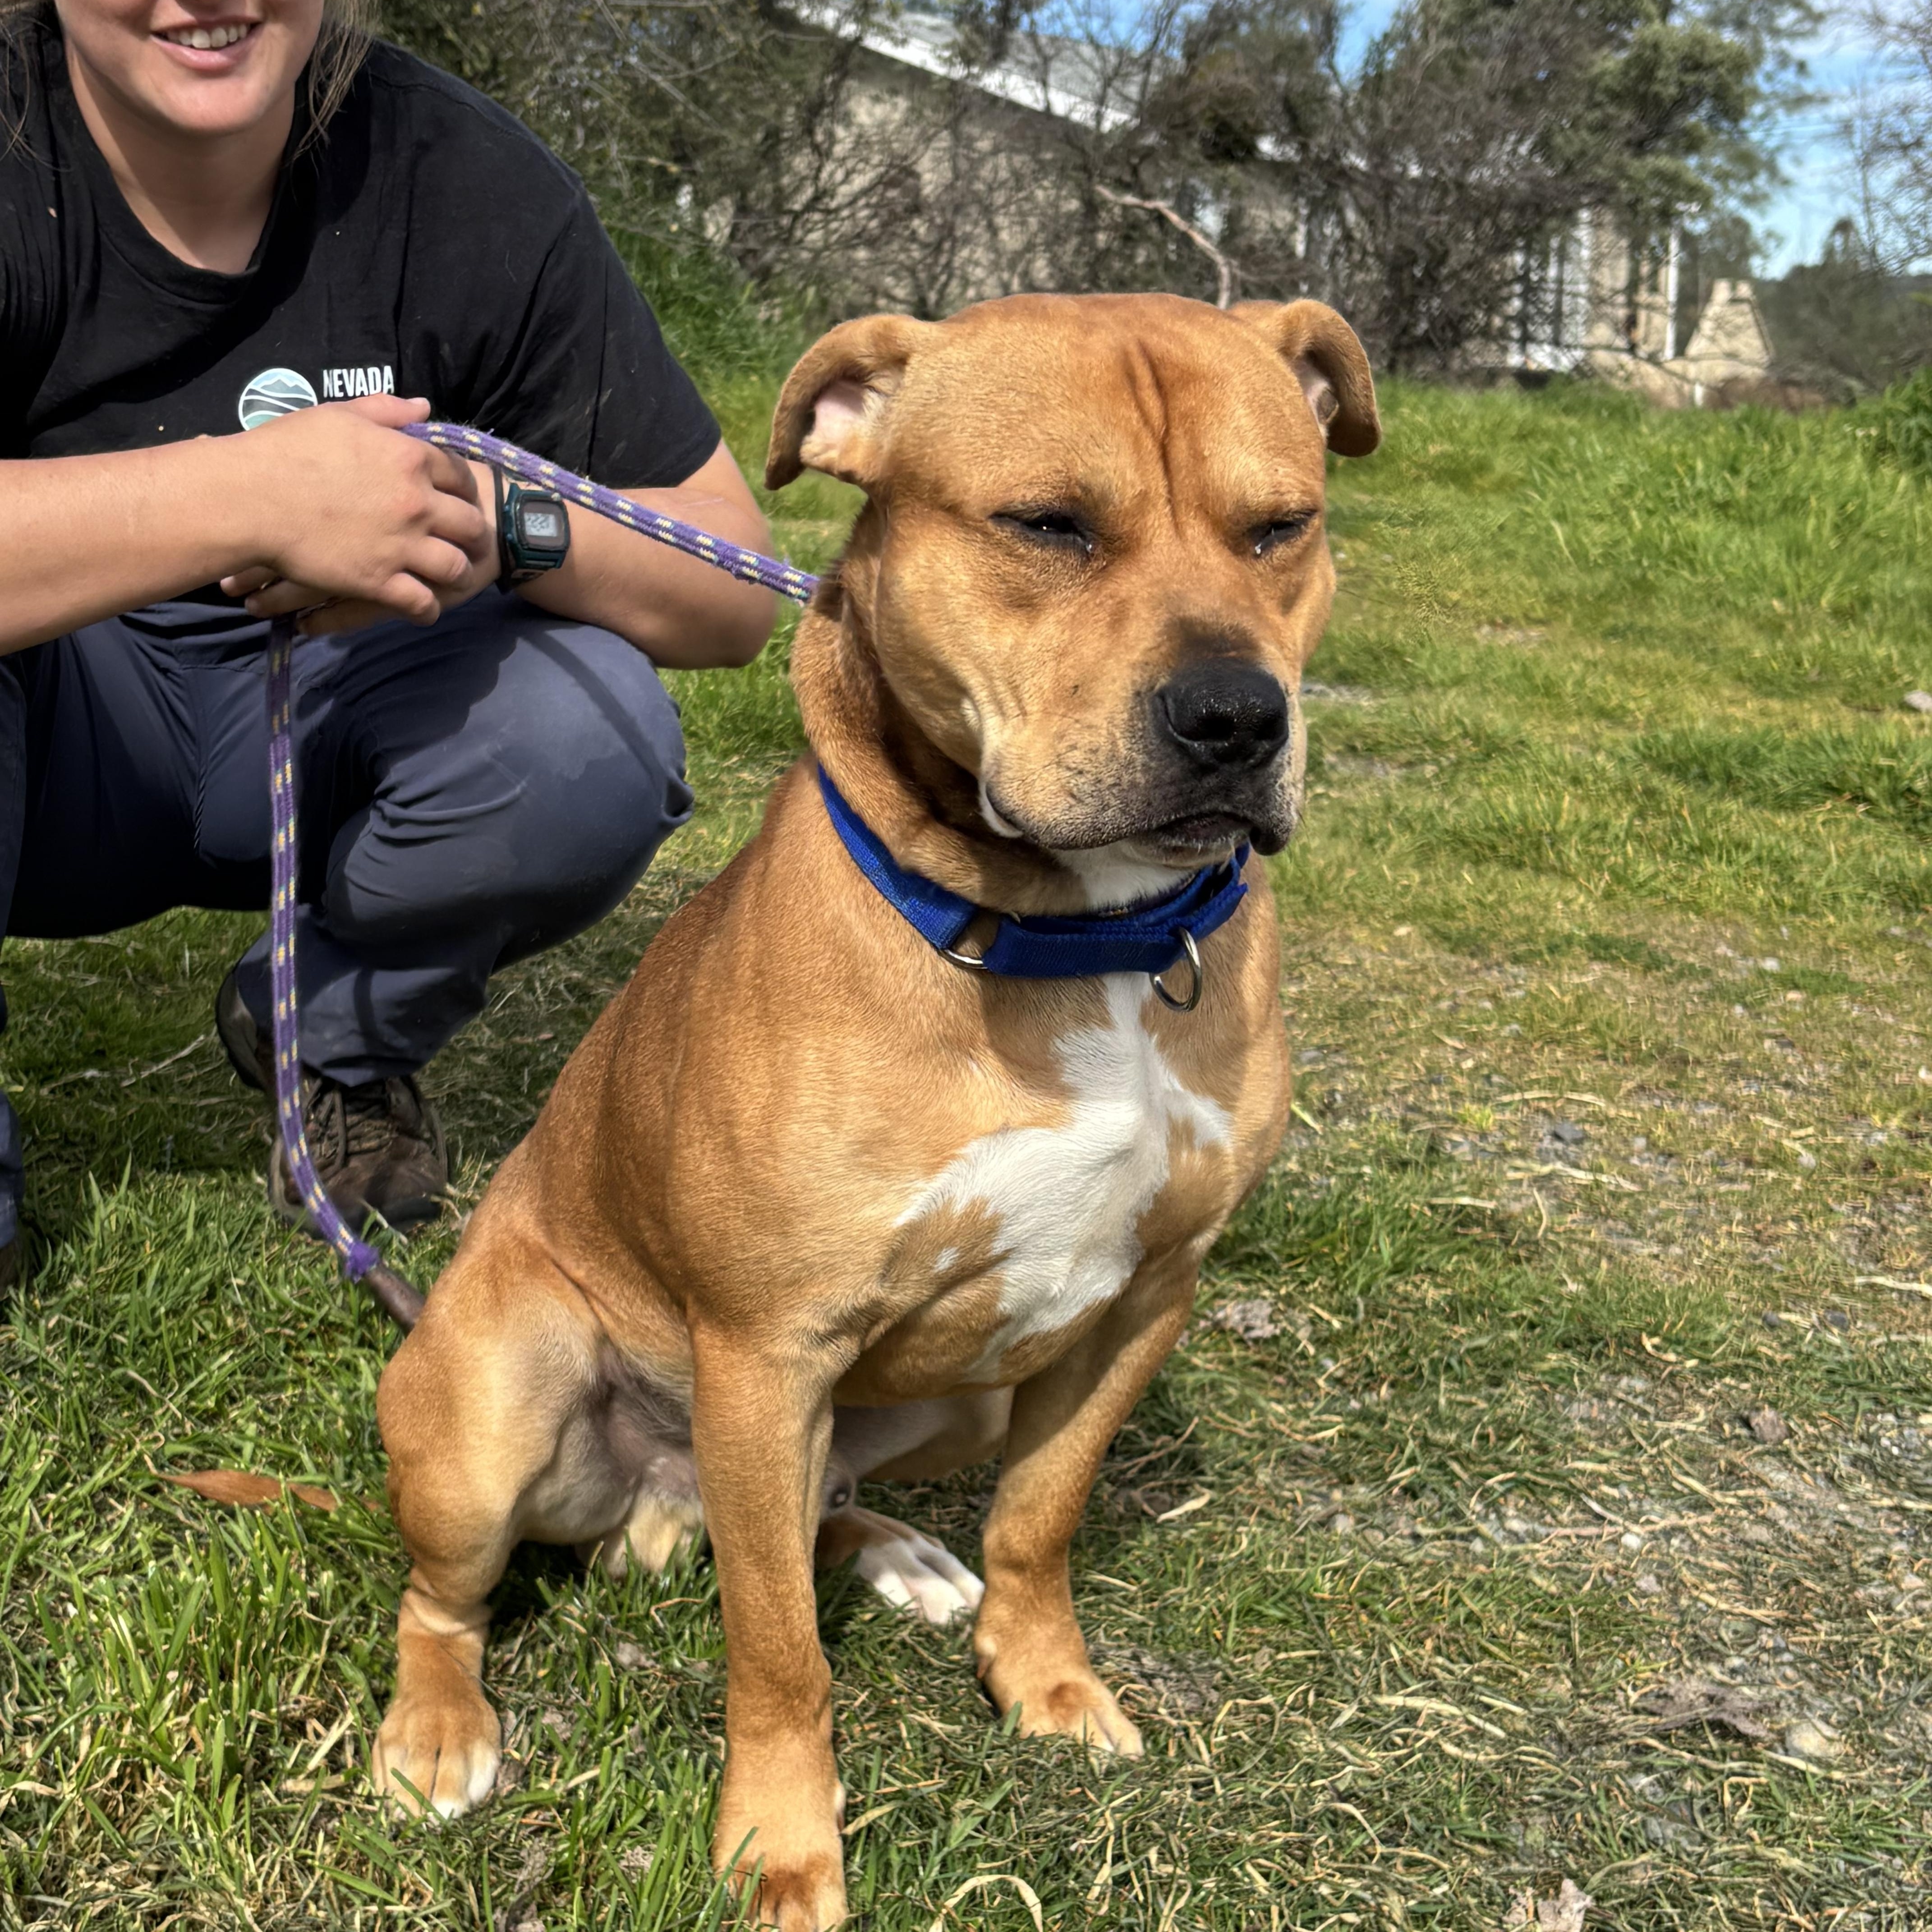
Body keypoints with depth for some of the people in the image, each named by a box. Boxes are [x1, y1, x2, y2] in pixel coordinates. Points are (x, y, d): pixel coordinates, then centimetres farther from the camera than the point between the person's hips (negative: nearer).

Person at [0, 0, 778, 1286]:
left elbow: (735, 591, -13)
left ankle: (333, 1044, 7)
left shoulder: (463, 181, -13)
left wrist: (498, 525, -32)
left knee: (592, 733, -27)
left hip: (309, 735, 2)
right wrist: (245, 495, -42)